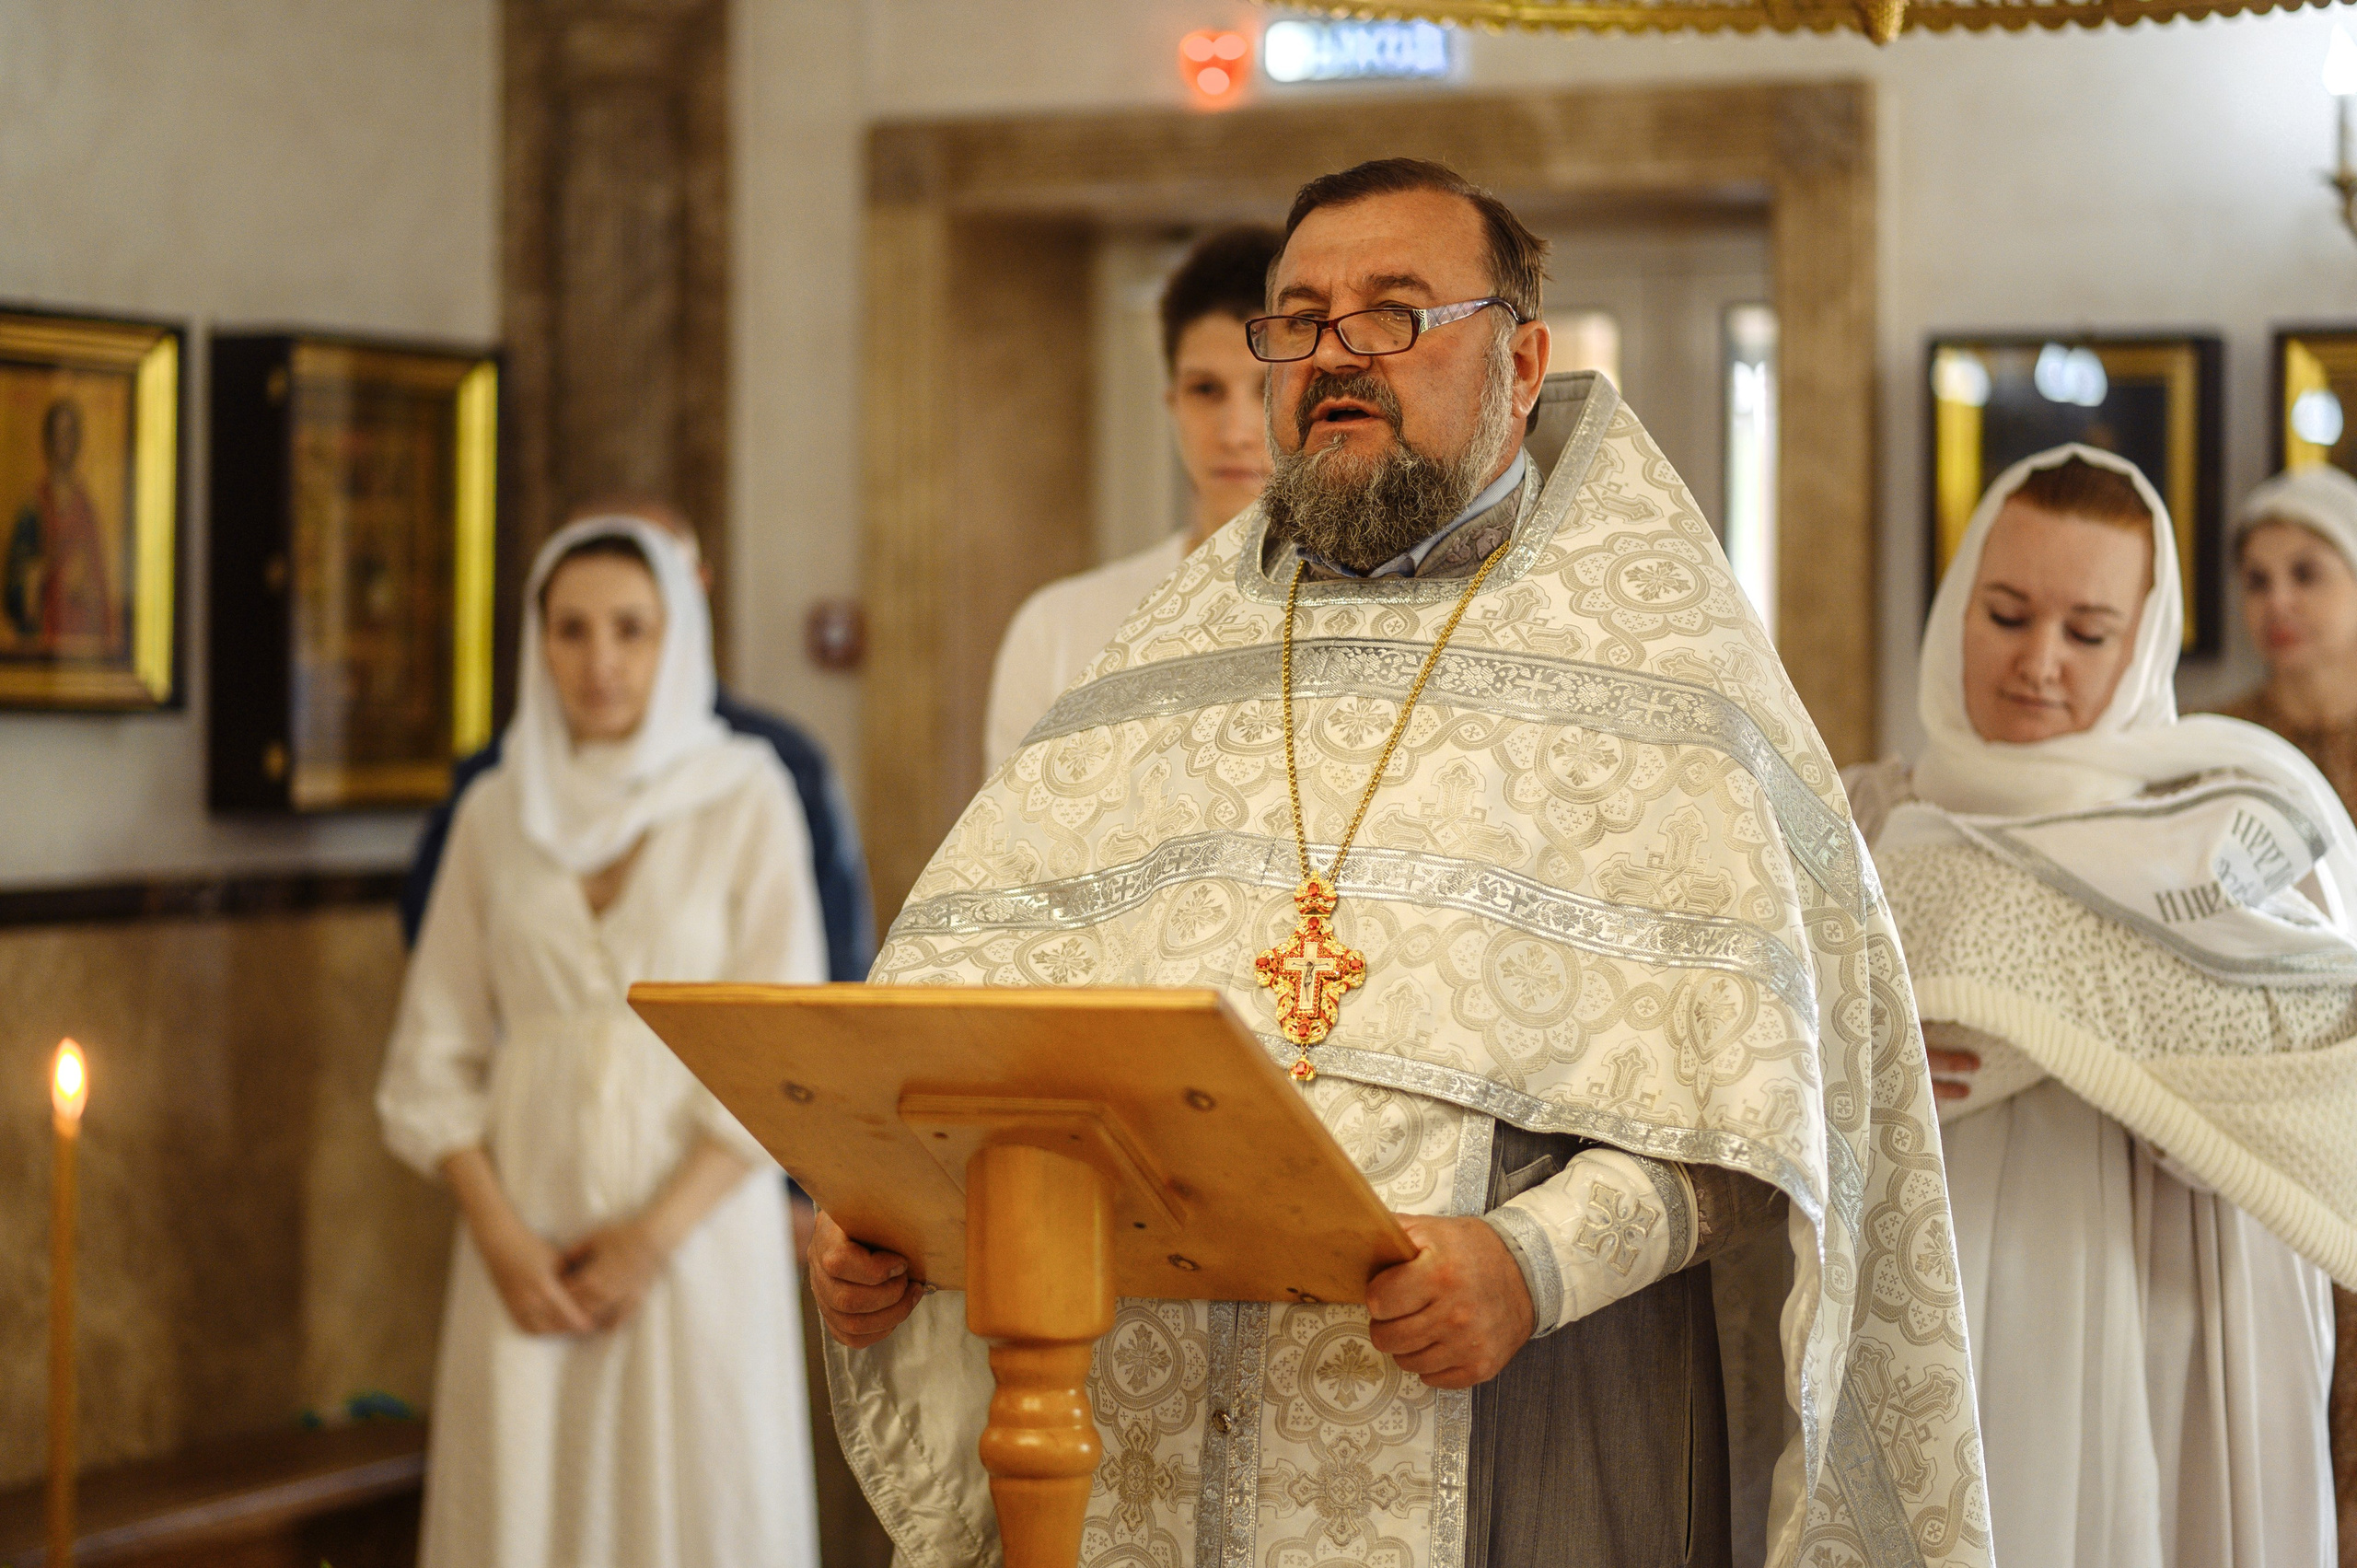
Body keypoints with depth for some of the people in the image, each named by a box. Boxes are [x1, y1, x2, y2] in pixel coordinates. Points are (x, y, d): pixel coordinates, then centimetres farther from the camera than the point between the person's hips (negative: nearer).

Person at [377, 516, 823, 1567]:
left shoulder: (746, 799, 0)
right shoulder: (496, 811, 8)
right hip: (532, 1220, 2)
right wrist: (499, 1235, -7)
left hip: (696, 1216, -2)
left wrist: (656, 1234, -12)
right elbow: (434, 1056, 7)